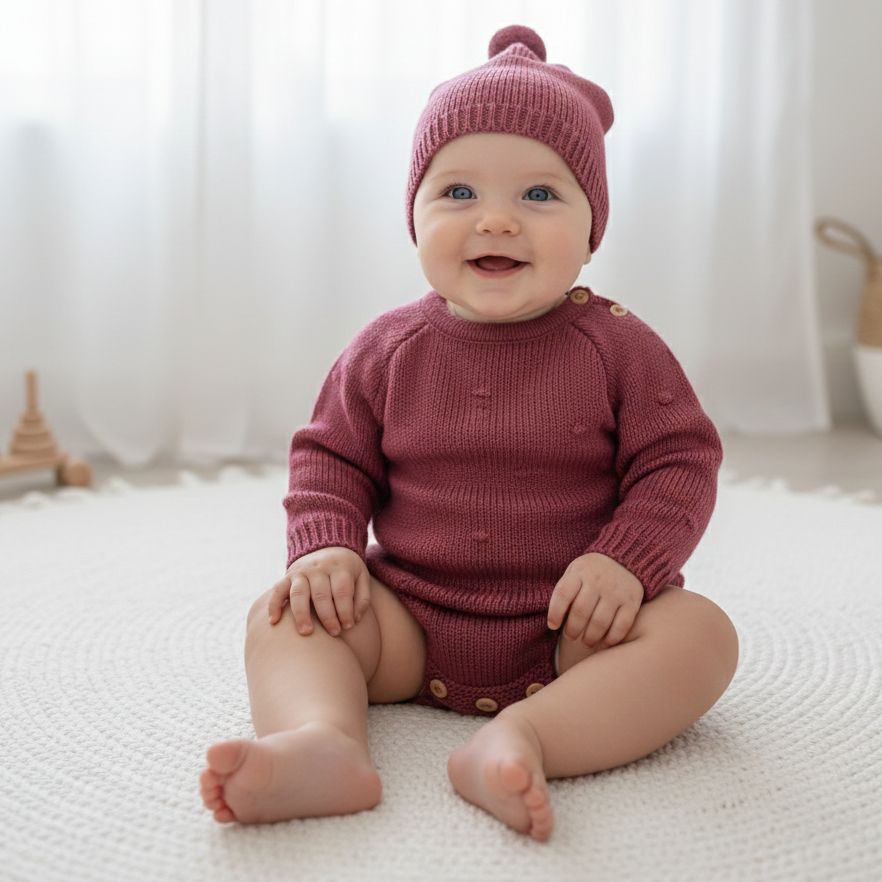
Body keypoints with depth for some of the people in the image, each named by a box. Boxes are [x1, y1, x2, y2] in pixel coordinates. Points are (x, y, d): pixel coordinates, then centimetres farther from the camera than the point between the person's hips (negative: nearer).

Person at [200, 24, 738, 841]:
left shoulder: (618, 346, -5)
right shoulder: (389, 349, 0)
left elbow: (679, 462, -5)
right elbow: (330, 457, 7)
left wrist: (626, 561, -21)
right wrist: (324, 546, -11)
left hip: (573, 628, -1)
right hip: (409, 625, 2)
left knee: (699, 632, -26)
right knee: (283, 613, -15)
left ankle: (524, 735, -43)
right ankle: (322, 740, -41)